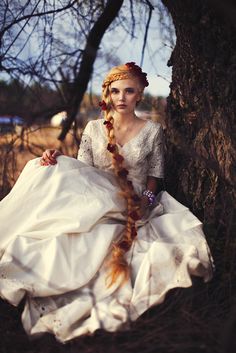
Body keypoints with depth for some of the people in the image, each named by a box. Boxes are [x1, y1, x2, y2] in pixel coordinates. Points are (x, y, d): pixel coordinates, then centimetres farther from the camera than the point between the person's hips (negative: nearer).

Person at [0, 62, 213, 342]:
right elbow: (80, 172, 6)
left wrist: (147, 201, -11)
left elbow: (155, 177, 8)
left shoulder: (152, 131, 5)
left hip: (138, 207, -1)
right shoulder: (94, 129, 8)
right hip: (96, 202, 2)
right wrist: (58, 161, -14)